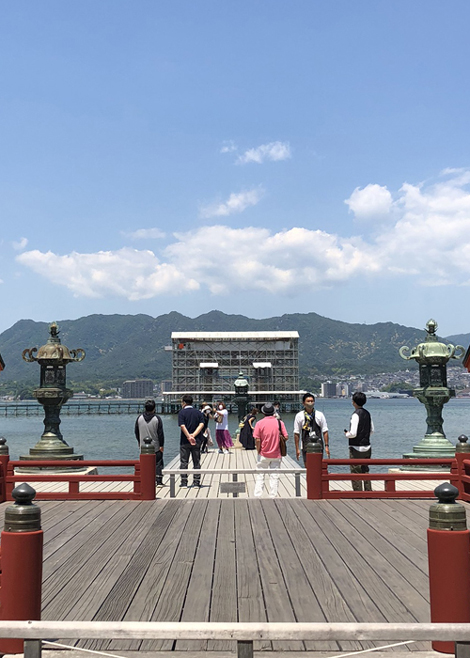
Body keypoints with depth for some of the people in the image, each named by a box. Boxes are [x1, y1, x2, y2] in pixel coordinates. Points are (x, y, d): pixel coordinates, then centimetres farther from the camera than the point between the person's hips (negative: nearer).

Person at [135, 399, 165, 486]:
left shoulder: (139, 418, 0)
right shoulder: (157, 419, -11)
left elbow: (136, 432, 10)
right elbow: (160, 433, -10)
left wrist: (139, 442, 22)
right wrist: (161, 445, -2)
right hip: (156, 447, -3)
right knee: (158, 463, 4)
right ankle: (158, 481, 2)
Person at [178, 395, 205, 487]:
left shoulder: (182, 413, -4)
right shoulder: (198, 412, 7)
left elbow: (182, 426, -15)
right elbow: (201, 425, -5)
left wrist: (189, 437, -16)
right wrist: (193, 435, -12)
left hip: (185, 441, -3)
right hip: (197, 441, 3)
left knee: (184, 462, 5)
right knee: (196, 462, 8)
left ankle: (184, 482, 5)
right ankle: (196, 482, 8)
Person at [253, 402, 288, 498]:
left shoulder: (260, 423, -9)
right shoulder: (279, 422, -5)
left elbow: (257, 440, -11)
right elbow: (286, 437, -5)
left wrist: (258, 451, 1)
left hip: (263, 454, -1)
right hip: (276, 454, 1)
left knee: (260, 476, 9)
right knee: (274, 476, 8)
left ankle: (257, 495, 8)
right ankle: (273, 496, 9)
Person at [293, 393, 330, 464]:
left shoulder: (319, 415, 4)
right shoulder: (299, 416, 2)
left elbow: (325, 432, 6)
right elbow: (296, 433, 3)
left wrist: (326, 446, -1)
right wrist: (297, 449, 0)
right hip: (306, 447, -1)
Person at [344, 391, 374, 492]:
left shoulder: (356, 415, -18)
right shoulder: (367, 413, 6)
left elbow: (353, 434, -22)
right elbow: (372, 430, 15)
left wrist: (346, 434, -2)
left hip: (356, 448, -8)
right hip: (367, 447, 8)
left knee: (356, 472, 1)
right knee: (365, 471, 18)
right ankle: (368, 491, 21)